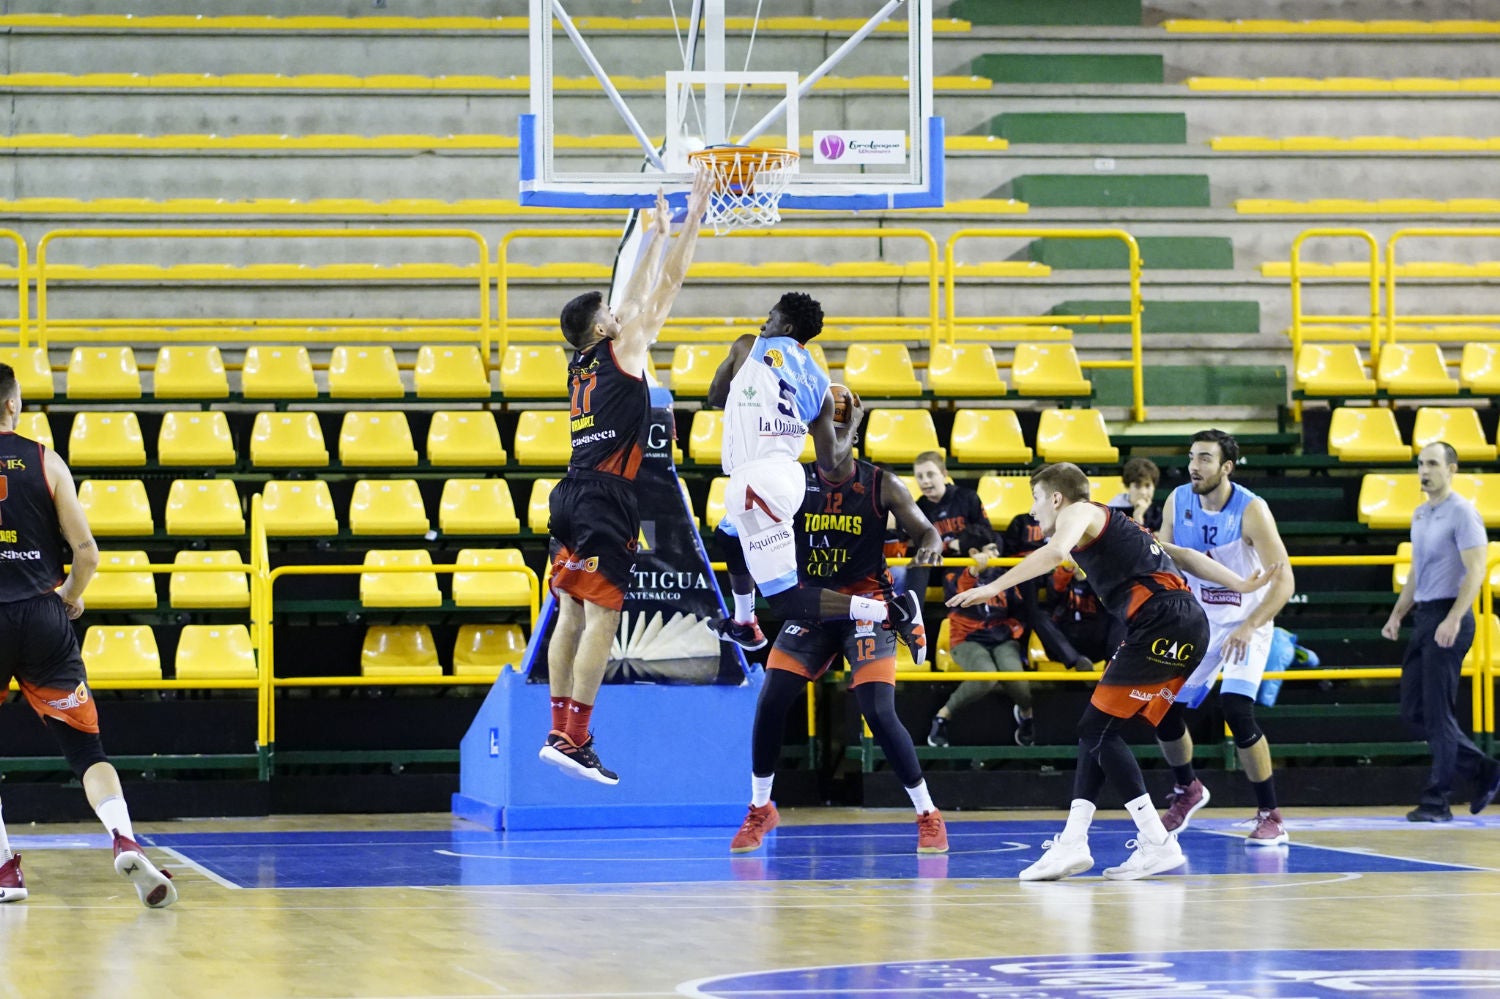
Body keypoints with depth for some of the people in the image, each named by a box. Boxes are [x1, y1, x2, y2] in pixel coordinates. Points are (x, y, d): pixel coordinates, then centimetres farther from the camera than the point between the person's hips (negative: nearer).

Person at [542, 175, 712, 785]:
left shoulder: (583, 362, 17)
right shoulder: (622, 351, -2)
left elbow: (638, 293, 28)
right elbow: (667, 285, 0)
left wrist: (656, 235, 35)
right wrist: (693, 220, 7)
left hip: (574, 498, 8)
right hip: (606, 500, -8)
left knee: (571, 617, 9)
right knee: (601, 619, -10)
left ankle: (560, 734, 10)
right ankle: (574, 741, -16)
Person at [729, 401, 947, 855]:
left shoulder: (881, 485, -6)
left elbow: (927, 532, -2)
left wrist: (929, 548, -25)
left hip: (866, 608, -3)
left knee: (879, 712, -14)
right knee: (770, 702, -7)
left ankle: (928, 815, 1)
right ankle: (760, 809, 12)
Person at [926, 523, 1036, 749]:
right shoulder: (955, 577, 0)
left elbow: (1018, 610, 23)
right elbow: (957, 599, -23)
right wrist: (973, 572, -37)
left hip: (1002, 640, 3)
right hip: (968, 641, -3)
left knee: (1014, 675, -31)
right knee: (986, 676, -36)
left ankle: (1026, 712, 5)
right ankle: (943, 715, -13)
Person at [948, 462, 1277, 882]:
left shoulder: (1078, 514, 4)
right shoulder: (1114, 526, 31)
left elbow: (1056, 552, -19)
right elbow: (1182, 554, 28)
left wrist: (993, 587, -19)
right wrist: (1241, 586, 24)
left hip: (1162, 621, -10)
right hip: (1186, 627, 10)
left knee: (1098, 732, -7)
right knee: (1098, 733, 11)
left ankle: (1158, 843, -10)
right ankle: (1073, 842, 7)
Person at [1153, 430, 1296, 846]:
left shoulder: (1251, 510, -22)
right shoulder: (1177, 502, -6)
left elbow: (1284, 581, -25)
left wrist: (1249, 627, -36)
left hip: (1246, 622, -6)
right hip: (1198, 622, 6)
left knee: (1236, 709, -24)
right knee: (1164, 709, 4)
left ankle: (1270, 816, -13)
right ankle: (1186, 791, 34)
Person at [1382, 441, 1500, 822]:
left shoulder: (1462, 513, -10)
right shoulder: (1420, 515, 16)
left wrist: (1453, 619, -26)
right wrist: (1397, 614, 18)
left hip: (1449, 617, -9)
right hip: (1423, 618, 9)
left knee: (1438, 712, -7)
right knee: (1413, 710, 8)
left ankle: (1436, 801, -1)